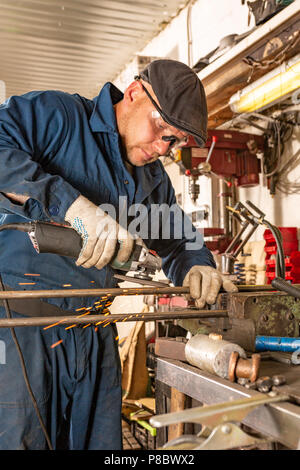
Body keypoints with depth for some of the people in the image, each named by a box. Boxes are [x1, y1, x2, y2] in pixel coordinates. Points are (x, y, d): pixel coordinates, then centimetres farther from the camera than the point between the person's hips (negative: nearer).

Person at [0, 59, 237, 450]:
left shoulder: (154, 179, 16)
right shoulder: (55, 114, -6)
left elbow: (176, 237, 22)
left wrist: (196, 266, -1)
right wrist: (69, 201, -32)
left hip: (93, 335, 7)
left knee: (99, 439, 15)